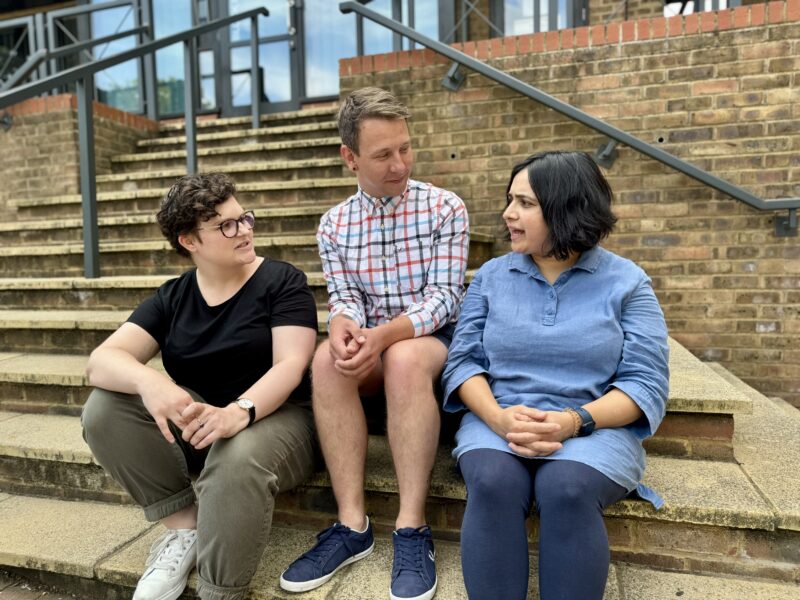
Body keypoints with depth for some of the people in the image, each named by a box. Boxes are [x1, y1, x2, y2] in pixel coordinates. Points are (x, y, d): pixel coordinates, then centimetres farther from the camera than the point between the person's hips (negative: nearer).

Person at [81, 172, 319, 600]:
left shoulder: (282, 280, -6)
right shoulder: (172, 296, 3)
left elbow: (290, 364, -17)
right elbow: (101, 361, -9)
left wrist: (239, 411, -38)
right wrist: (149, 382, -33)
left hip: (272, 415, -4)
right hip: (194, 419, 5)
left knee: (239, 459, -37)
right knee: (104, 408, -17)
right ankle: (184, 527, -4)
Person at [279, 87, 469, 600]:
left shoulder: (446, 208, -5)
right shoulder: (334, 225, 5)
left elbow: (445, 297, -13)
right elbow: (344, 297, -2)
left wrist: (383, 335, -30)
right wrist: (343, 326, -28)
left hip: (437, 337, -2)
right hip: (373, 344, 3)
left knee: (405, 359, -36)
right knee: (327, 360, -29)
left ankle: (412, 530, -27)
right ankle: (352, 525, -22)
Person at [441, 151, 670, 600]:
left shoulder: (626, 281, 2)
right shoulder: (491, 276, 9)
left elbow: (647, 382, -4)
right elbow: (463, 360, 2)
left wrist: (575, 421, -21)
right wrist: (497, 416, -18)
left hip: (595, 427, -1)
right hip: (498, 422, 2)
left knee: (566, 489, -32)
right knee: (494, 482, -30)